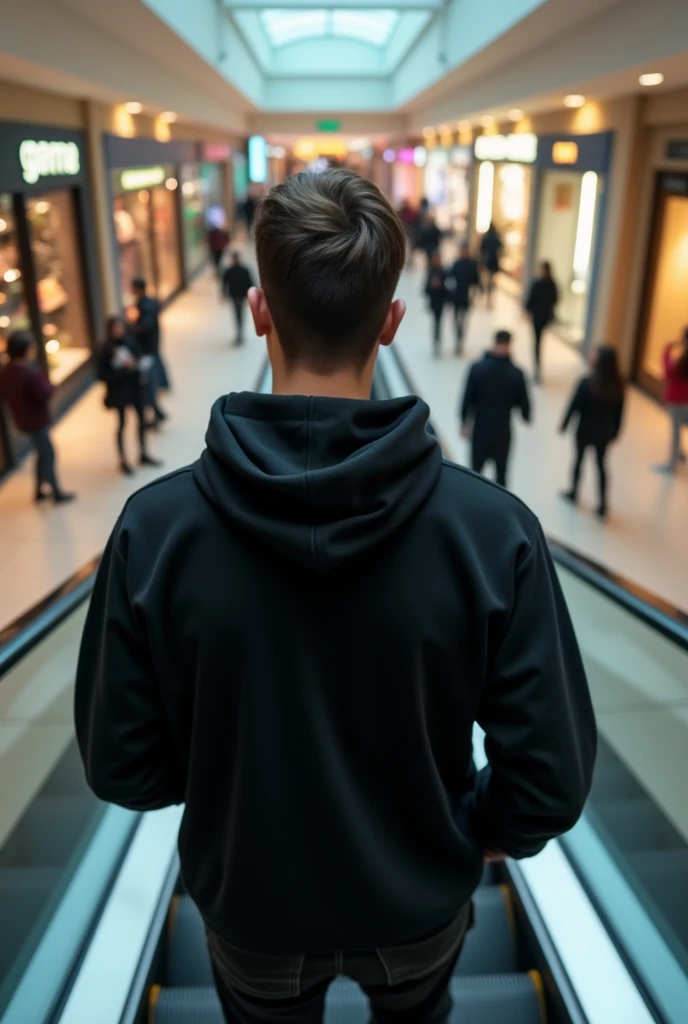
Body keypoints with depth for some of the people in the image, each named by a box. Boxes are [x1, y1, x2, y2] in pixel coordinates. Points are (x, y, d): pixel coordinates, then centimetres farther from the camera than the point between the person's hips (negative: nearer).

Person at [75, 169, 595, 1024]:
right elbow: (552, 781, -21)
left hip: (249, 897, 0)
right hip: (420, 900, 1)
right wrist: (470, 833, 0)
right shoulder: (494, 529, -28)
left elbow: (120, 766, -16)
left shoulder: (153, 529, -27)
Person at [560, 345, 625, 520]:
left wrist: (565, 424, 0)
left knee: (579, 460, 19)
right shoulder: (618, 385, -9)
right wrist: (615, 431, 13)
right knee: (601, 465, 15)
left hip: (585, 430, -3)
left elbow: (574, 405, -15)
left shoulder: (587, 382, -23)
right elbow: (619, 411, 0)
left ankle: (573, 493, 37)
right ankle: (603, 506, 16)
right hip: (604, 432, 3)